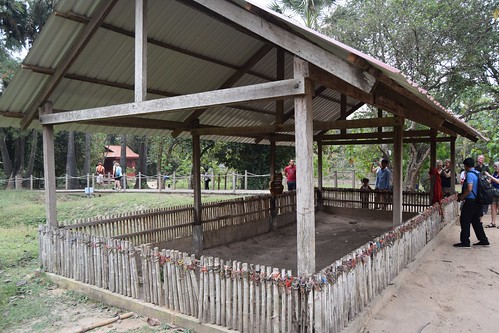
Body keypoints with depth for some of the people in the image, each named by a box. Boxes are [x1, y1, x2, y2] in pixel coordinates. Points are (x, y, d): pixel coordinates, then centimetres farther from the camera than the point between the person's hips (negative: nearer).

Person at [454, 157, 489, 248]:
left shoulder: (469, 174, -16)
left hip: (470, 201, -9)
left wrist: (462, 197, -9)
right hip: (477, 200, 9)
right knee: (475, 221, 17)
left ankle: (465, 242, 2)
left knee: (464, 221, -1)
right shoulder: (478, 173, 11)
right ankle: (483, 240, 20)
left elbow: (469, 189, -24)